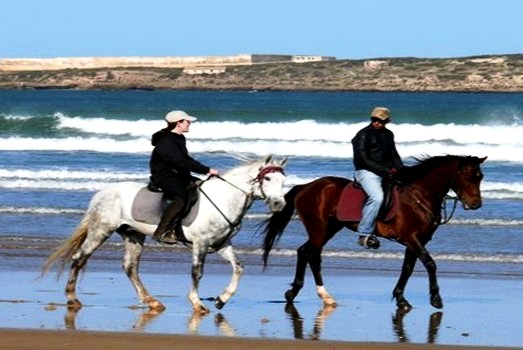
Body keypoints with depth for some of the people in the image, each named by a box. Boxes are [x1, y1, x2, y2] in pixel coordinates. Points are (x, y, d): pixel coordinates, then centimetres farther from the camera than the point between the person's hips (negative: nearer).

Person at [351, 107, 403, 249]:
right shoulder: (363, 135, -8)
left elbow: (394, 156, 22)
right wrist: (386, 171, -20)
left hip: (385, 172, 8)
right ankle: (364, 234, -27)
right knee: (377, 197, -31)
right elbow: (365, 160, -15)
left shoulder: (388, 134, 15)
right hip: (366, 172, -8)